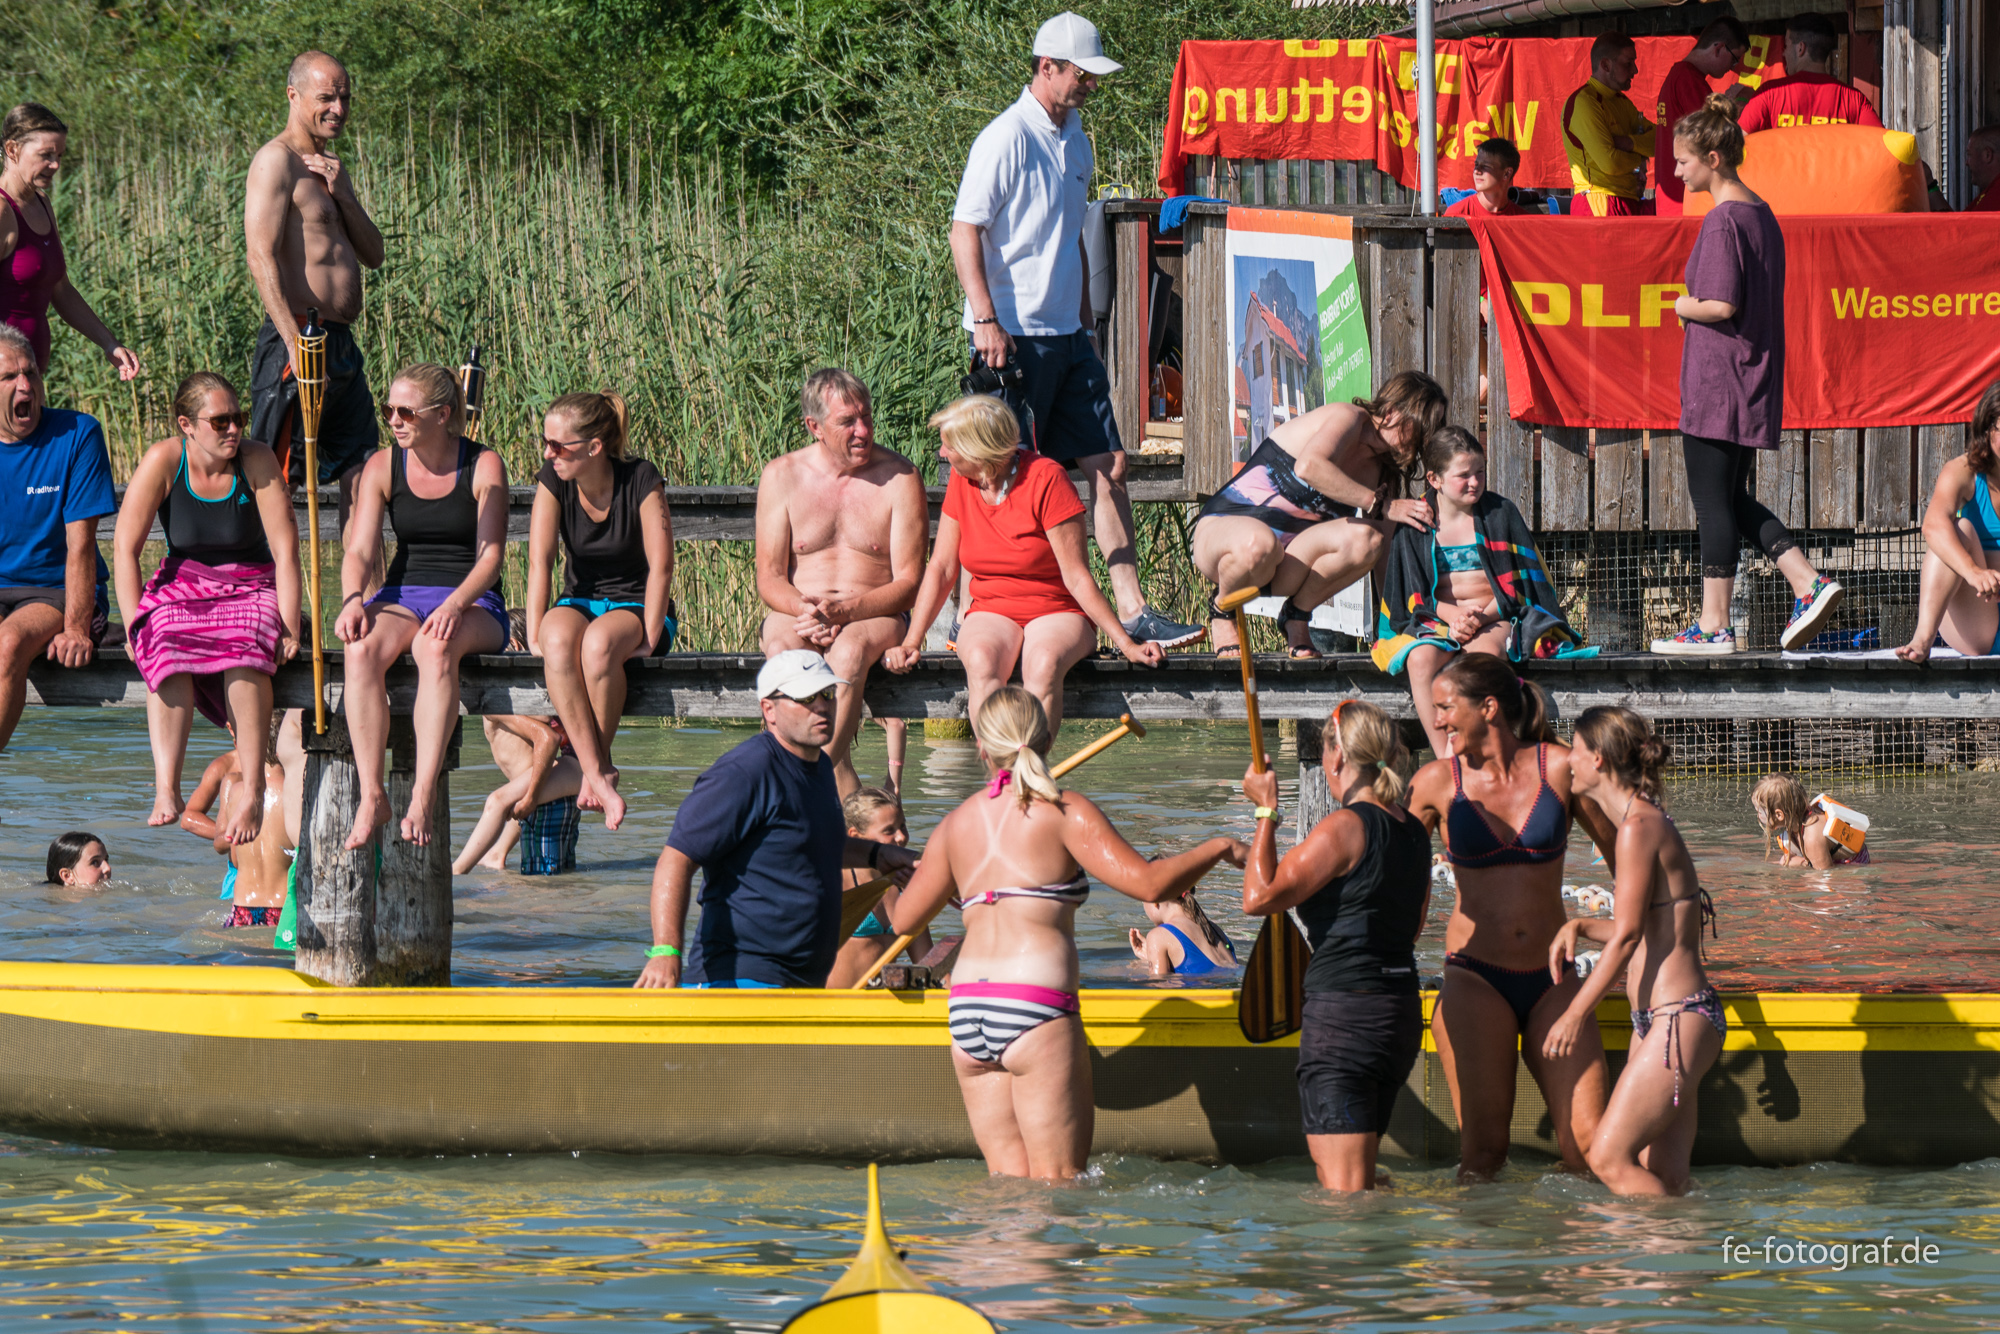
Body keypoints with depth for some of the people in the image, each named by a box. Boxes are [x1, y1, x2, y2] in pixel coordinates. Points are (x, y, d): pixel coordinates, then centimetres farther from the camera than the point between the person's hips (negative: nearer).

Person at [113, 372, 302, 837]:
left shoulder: (257, 461, -9)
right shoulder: (162, 461, -8)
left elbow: (285, 550, -9)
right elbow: (125, 547, -7)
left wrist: (289, 627, -16)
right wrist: (137, 624, -16)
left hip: (251, 587, -1)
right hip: (184, 585, 1)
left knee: (247, 644, -36)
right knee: (168, 648, -34)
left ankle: (252, 790, -39)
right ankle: (166, 791, -40)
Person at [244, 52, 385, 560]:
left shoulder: (330, 168, 20)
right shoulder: (277, 161, -8)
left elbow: (373, 255, 17)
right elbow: (261, 255, -18)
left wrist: (342, 193, 0)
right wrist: (295, 343, -25)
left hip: (342, 345, 9)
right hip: (299, 341, -9)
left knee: (363, 478, 8)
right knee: (275, 483, -9)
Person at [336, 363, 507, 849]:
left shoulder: (483, 467, -1)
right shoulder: (383, 468, 7)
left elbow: (490, 557, -8)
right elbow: (360, 550, 0)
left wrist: (454, 605, -27)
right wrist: (352, 600, -22)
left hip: (471, 603, -3)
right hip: (402, 597, 3)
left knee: (436, 648, -40)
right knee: (362, 650, -34)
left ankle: (423, 795, -45)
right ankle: (371, 795, -37)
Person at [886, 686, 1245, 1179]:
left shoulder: (955, 824, 15)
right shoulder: (1064, 811, 0)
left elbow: (903, 920, 24)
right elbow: (1147, 883, -9)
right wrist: (1217, 849, 6)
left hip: (965, 1008, 5)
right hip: (1035, 1004, -5)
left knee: (1008, 1182, 6)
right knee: (1058, 1183, -5)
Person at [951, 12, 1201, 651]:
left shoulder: (1077, 142, 15)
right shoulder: (1007, 139, -11)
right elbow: (965, 231, -14)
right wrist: (985, 320, -21)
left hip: (1067, 335, 8)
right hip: (1014, 335, -8)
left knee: (1108, 465, 2)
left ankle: (1131, 610, 2)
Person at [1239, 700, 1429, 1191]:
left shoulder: (1345, 827, -14)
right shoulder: (1414, 832, 11)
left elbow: (1259, 897, -14)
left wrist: (1266, 813, -4)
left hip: (1344, 1015, -9)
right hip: (1402, 1014, 9)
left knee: (1343, 1190, -10)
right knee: (1355, 1181, 22)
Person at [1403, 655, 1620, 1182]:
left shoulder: (1558, 767, 1)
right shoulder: (1439, 782, 2)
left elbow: (1621, 851, 10)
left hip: (1552, 980, 0)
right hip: (1475, 979, 0)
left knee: (1589, 1147, -9)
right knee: (1482, 1150, -9)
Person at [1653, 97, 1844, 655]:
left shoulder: (1722, 221, -16)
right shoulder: (1762, 214, 12)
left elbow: (1722, 304, -23)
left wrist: (1685, 307, -4)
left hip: (1716, 384, -9)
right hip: (1755, 380, 9)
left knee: (1713, 502, -2)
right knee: (1733, 499, 16)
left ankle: (1713, 625, 1)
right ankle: (1809, 583, 7)